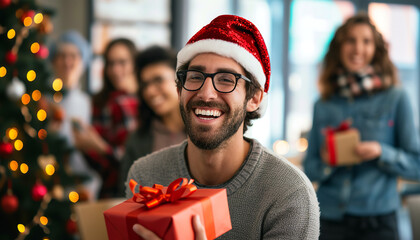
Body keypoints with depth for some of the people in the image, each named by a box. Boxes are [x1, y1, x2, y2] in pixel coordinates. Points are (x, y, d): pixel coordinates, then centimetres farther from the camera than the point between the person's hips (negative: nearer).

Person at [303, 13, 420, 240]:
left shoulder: (396, 99, 0)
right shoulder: (323, 106, 8)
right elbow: (309, 168, 11)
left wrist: (381, 152, -16)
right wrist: (326, 164, -9)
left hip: (377, 222, -2)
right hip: (330, 220, 2)